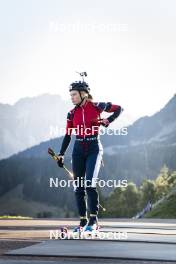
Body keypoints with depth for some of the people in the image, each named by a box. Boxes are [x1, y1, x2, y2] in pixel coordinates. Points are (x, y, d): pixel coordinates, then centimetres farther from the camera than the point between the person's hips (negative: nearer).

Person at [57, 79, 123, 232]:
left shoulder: (96, 106, -3)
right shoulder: (72, 114, 7)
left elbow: (119, 108, 7)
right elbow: (68, 135, 11)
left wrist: (108, 121, -8)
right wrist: (61, 154, 5)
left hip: (94, 150, -4)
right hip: (78, 151, 4)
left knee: (89, 184, -17)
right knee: (78, 187, 3)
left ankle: (93, 219, -8)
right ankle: (83, 220, 13)